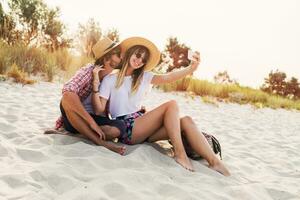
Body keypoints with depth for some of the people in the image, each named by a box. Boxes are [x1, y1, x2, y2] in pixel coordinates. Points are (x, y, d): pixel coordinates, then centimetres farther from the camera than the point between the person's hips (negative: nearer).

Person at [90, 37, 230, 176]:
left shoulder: (143, 77, 17)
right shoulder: (110, 79, 5)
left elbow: (167, 78, -3)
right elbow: (99, 110, -4)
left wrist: (191, 68, -20)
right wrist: (95, 84, -16)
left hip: (141, 126, 6)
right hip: (126, 129, -5)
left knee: (186, 121, -18)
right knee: (171, 105, -22)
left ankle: (214, 161, -30)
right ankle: (180, 154, -27)